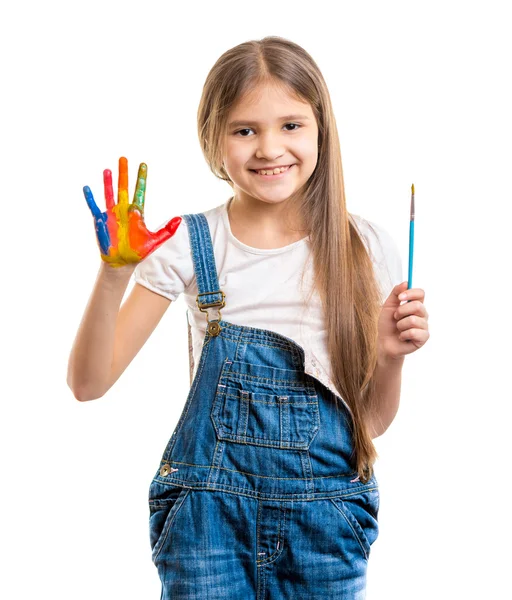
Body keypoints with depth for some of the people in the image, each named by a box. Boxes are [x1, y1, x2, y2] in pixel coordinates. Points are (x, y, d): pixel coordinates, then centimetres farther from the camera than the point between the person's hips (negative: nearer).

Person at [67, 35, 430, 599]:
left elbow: (372, 420, 7)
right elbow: (89, 382, -8)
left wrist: (390, 357, -13)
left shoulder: (364, 248, -2)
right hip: (209, 508, -1)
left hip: (324, 512, 1)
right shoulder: (188, 243, -4)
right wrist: (114, 275, -21)